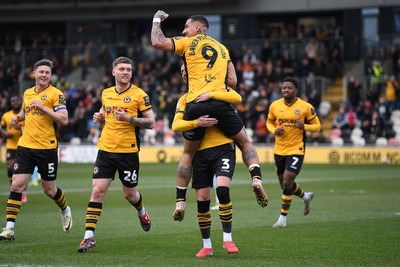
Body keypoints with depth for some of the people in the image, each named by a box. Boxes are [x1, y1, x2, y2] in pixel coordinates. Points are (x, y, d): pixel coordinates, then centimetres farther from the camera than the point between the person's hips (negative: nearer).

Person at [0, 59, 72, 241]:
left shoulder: (55, 94, -7)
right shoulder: (27, 93, 12)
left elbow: (64, 120, -15)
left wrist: (43, 107, -21)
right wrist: (18, 118, 9)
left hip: (47, 148, -4)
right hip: (25, 145, 4)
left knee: (49, 190, 7)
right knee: (17, 185, -6)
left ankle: (65, 210, 38)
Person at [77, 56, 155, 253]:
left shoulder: (139, 95, -5)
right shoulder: (106, 93, 9)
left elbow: (150, 122, -7)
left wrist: (130, 118, -20)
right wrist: (99, 117, 6)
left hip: (128, 151, -3)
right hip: (106, 149, 3)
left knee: (130, 194, 10)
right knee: (97, 191, -7)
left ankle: (141, 212, 47)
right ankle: (89, 236, -7)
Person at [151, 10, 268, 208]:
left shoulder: (188, 43, 10)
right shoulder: (222, 48, 23)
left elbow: (157, 42, 2)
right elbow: (232, 81, 18)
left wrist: (157, 20, 17)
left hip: (196, 104, -2)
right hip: (220, 102, 2)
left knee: (188, 153, 13)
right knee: (245, 142, 16)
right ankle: (256, 179, -7)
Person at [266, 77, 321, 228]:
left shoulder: (306, 107, -8)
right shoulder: (275, 106, 1)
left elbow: (317, 126, 0)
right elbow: (269, 122, 16)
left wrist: (304, 126, -20)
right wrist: (274, 130, -6)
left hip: (296, 149, -5)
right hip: (279, 150, 5)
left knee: (287, 183, -14)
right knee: (284, 184, 14)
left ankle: (283, 218, -1)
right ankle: (305, 196, 45)